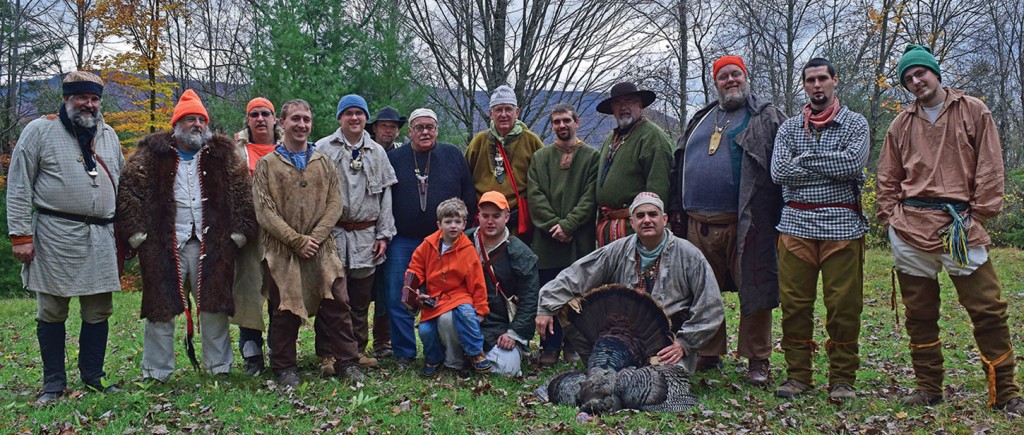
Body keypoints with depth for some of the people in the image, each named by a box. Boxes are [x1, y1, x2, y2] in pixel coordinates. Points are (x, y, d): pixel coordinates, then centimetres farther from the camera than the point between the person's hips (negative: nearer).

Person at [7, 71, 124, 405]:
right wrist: (20, 235, -8)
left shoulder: (108, 135, 15)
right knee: (52, 312, 3)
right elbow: (19, 187, -2)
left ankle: (93, 377, 19)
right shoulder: (40, 131, 0)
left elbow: (121, 185, 21)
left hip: (101, 237, 4)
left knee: (99, 310, 7)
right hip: (55, 236, -4)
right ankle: (54, 383, 14)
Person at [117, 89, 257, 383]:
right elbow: (129, 191, 2)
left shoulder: (222, 153, 9)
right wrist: (137, 233, -5)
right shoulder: (152, 153, 5)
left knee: (215, 307, 6)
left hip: (211, 246, 1)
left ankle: (219, 367, 18)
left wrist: (239, 232, -1)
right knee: (161, 309, 5)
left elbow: (241, 193, 8)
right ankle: (155, 372, 17)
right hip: (163, 247, -1)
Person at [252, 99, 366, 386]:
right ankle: (285, 367, 19)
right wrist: (297, 241, -12)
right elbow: (265, 212, -5)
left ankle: (347, 362, 11)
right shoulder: (267, 165, 3)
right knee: (284, 310, 5)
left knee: (337, 304, 0)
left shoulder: (324, 163, 12)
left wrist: (316, 236, -9)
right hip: (281, 252, -2)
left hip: (322, 248, 2)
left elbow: (334, 203, 5)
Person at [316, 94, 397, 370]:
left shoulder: (377, 153, 13)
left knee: (361, 299, 9)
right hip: (332, 234, -3)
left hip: (366, 235, 3)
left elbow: (385, 195, 12)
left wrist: (384, 234, 6)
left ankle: (357, 350, 19)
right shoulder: (323, 149, 2)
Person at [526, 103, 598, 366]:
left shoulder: (591, 156, 7)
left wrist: (568, 225, -12)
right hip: (547, 239, 2)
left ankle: (573, 345, 16)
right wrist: (554, 225, -9)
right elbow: (535, 195, 3)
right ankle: (550, 347, 13)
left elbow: (590, 197, -2)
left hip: (580, 239, -1)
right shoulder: (540, 157, 13)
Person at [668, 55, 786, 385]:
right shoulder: (700, 121, 20)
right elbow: (680, 168, 23)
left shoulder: (766, 117, 4)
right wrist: (677, 209, 15)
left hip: (745, 224, -5)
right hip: (698, 224, 5)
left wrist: (779, 217, -11)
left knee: (754, 292, -2)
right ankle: (709, 355, 23)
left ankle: (757, 360, 11)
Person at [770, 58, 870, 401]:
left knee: (843, 304, 0)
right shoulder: (789, 128, 13)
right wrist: (831, 167, -5)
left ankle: (842, 379, 12)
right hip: (796, 222, 2)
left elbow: (854, 163, -13)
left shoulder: (855, 124, 7)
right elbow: (778, 171, -3)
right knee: (794, 302, 3)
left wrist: (805, 160, -5)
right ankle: (798, 375, 15)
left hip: (841, 224, -2)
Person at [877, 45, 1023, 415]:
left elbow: (989, 167, 2)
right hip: (911, 228, 3)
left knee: (988, 310, -2)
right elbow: (887, 179, 15)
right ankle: (928, 387, 19)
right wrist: (889, 217, 4)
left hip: (961, 226, -2)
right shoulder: (902, 124, 13)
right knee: (920, 314, 8)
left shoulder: (973, 112, 7)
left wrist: (980, 213, -5)